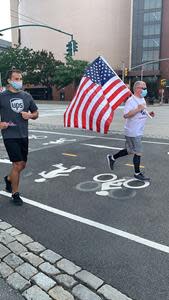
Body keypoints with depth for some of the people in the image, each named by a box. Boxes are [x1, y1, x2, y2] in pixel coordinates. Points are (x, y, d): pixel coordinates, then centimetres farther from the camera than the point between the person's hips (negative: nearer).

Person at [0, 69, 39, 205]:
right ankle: (15, 194, 13)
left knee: (22, 165, 14)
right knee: (17, 164, -7)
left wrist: (30, 115, -7)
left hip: (23, 135, 5)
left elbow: (36, 113, 15)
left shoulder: (27, 96, 7)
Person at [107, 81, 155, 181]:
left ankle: (112, 158, 33)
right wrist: (138, 109, -27)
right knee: (138, 152, 0)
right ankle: (137, 173, 16)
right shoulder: (131, 100, -17)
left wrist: (149, 114, 7)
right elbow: (126, 115, -24)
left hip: (139, 131, 9)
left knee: (130, 150, 18)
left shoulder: (143, 100, 13)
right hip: (133, 132, -9)